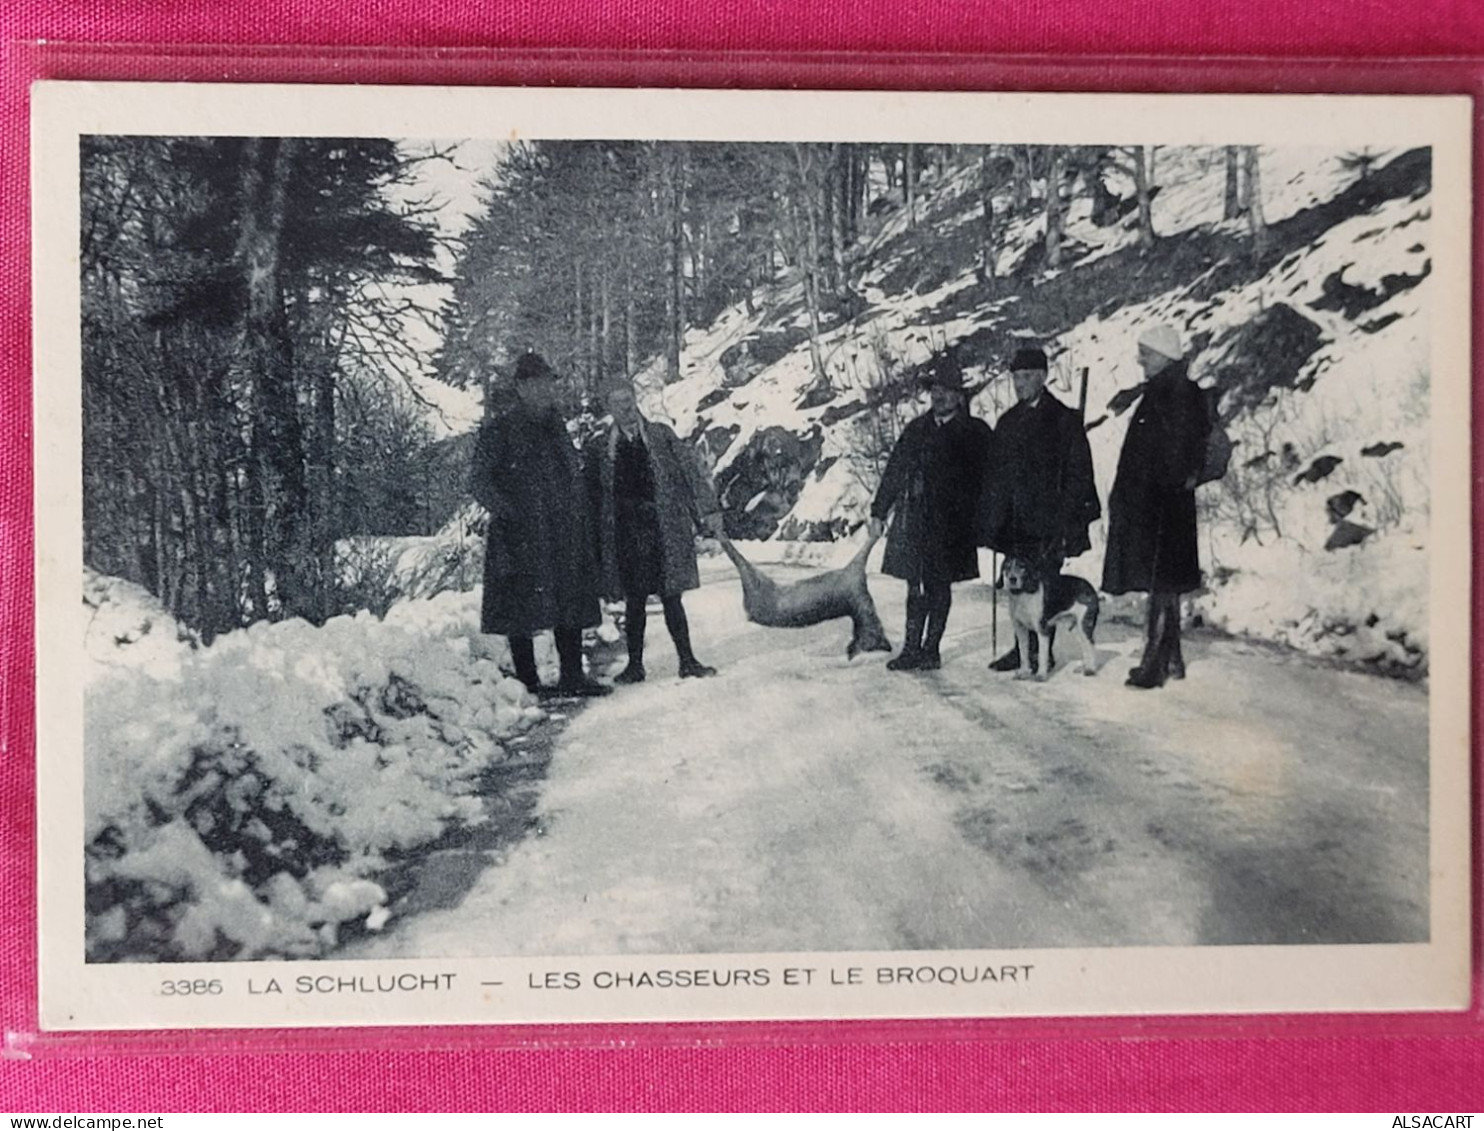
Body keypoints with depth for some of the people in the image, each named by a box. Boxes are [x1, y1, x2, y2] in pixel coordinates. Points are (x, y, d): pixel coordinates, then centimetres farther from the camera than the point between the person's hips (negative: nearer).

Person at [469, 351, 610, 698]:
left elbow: (574, 477, 21)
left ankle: (573, 676, 16)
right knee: (523, 608, -2)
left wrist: (582, 522, 14)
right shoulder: (499, 431, -6)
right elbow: (479, 482, -9)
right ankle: (527, 682, 6)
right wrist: (509, 512, -19)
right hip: (521, 539, -6)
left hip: (565, 535, 7)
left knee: (571, 604, 8)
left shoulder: (555, 425, 14)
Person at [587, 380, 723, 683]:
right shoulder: (599, 446, 6)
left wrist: (709, 510, -3)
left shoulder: (661, 435, 5)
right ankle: (635, 665, 14)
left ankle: (687, 661, 9)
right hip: (625, 532, 1)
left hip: (663, 530, -1)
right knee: (633, 600, 6)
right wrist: (594, 539, 6)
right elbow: (593, 494, 9)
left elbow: (690, 471, 4)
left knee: (671, 596, 2)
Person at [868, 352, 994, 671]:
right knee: (916, 586, 5)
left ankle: (930, 650, 10)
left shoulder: (975, 433, 1)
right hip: (913, 522, 3)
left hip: (950, 525, -3)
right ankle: (912, 649, 10)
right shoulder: (917, 429, 11)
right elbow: (894, 472, 13)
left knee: (939, 586, 3)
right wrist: (878, 512, 9)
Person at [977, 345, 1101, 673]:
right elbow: (995, 473, 17)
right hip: (1015, 521, 6)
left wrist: (1067, 521, -12)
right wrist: (990, 517, 10)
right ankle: (1022, 649, 15)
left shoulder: (1065, 419, -2)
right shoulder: (1008, 421, 16)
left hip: (1047, 521, -5)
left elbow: (1078, 474, -5)